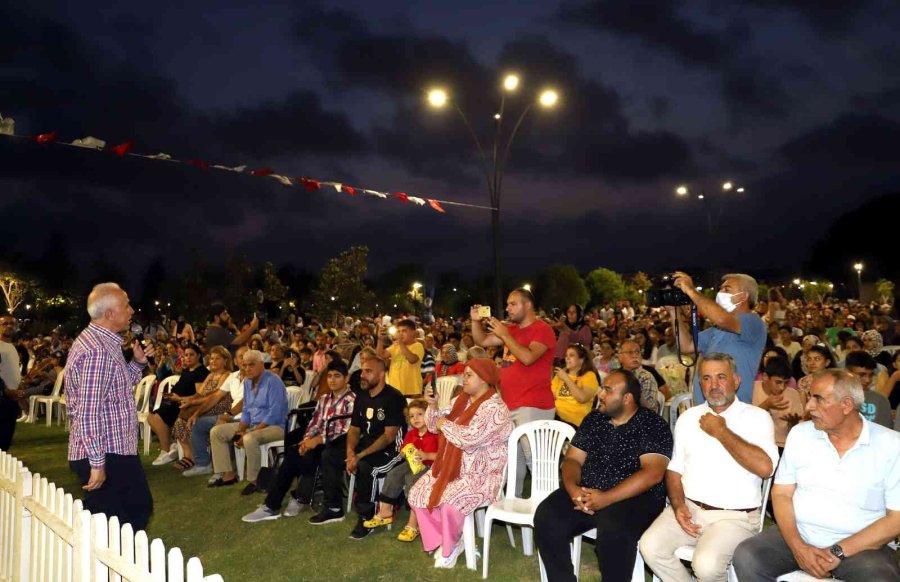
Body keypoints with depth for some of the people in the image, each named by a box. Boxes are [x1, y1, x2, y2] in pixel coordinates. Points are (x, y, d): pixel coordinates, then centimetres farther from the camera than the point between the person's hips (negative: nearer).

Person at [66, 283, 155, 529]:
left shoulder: (100, 342, 12)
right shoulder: (98, 350, -22)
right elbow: (89, 412, -26)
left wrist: (138, 362, 9)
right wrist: (97, 463, -24)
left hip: (116, 449, 10)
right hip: (105, 455, -10)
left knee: (139, 506, 17)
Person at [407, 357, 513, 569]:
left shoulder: (496, 409, -18)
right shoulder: (460, 401, 8)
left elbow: (469, 438, -28)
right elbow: (435, 427, 13)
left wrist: (445, 425, -13)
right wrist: (433, 406, -5)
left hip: (480, 476, -8)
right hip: (450, 468, 8)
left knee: (449, 503, -29)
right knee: (417, 494, -4)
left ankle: (449, 546, 1)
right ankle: (446, 540, 12)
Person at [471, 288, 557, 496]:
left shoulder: (543, 329, -9)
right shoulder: (512, 329, 16)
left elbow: (527, 357, -23)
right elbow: (483, 341, 19)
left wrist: (504, 335, -17)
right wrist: (476, 321, 3)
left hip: (532, 406, -8)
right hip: (509, 404, 8)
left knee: (533, 457, -9)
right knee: (513, 456, 15)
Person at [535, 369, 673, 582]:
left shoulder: (653, 425, -4)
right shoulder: (593, 420, 13)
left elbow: (652, 473, -15)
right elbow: (572, 459, 11)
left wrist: (606, 498, -23)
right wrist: (572, 488, -12)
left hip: (633, 498, -5)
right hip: (585, 493, 5)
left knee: (613, 532, -36)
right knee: (546, 518, -20)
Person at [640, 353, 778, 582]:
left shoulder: (757, 417, -3)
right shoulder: (688, 417, 12)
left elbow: (765, 467, -20)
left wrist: (721, 432, -13)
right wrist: (678, 505, -5)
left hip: (735, 516, -4)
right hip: (689, 508, 4)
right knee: (650, 546, -19)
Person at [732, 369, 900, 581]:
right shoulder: (800, 434, 4)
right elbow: (781, 493, 3)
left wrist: (838, 552, -13)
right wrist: (798, 547, -12)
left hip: (861, 545, -3)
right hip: (798, 535, 3)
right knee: (745, 558, -21)